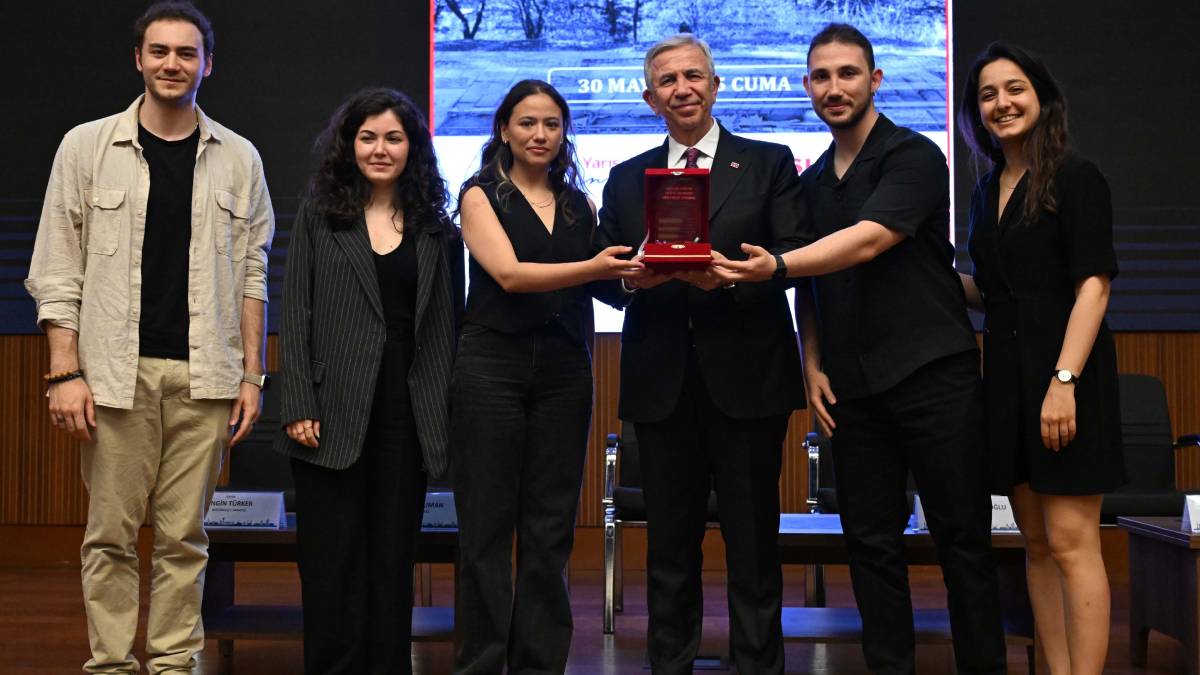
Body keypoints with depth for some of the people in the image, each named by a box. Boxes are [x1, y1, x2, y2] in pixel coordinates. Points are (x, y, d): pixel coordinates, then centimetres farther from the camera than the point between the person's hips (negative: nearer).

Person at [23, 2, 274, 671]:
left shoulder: (238, 158, 9)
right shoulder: (87, 146, 5)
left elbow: (252, 275, 11)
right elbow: (57, 271, 3)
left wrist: (251, 374, 5)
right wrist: (66, 371, -5)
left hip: (203, 376, 1)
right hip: (115, 371, -1)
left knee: (184, 536, 5)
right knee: (111, 534, 3)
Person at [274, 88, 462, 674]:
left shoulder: (436, 228, 9)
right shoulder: (318, 214, 6)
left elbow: (448, 324, 8)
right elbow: (295, 315, 1)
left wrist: (449, 415, 2)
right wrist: (298, 407, -8)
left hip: (407, 416, 2)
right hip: (334, 414, -1)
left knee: (393, 558, 7)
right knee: (332, 560, 2)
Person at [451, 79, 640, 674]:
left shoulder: (580, 205, 14)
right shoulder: (481, 195, 2)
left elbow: (598, 285, 14)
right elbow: (510, 273, -13)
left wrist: (637, 269, -7)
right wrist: (593, 266, -25)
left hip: (565, 368, 4)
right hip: (493, 363, -4)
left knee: (551, 527, 6)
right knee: (487, 525, 0)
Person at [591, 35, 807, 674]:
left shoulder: (769, 163, 7)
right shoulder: (626, 178, 15)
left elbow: (794, 257, -3)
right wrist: (632, 278, -13)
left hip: (746, 378, -2)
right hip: (661, 382, 3)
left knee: (753, 543, 2)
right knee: (669, 544, 8)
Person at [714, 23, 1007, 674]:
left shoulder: (912, 156, -5)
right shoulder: (813, 180, 16)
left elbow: (869, 241, -21)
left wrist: (773, 266, -32)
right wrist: (813, 365, 5)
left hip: (931, 374, -6)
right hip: (853, 388, 6)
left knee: (962, 536, -1)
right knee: (870, 541, 6)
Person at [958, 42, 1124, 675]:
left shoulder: (1075, 177, -6)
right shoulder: (987, 192, 15)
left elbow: (1093, 285, -14)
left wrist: (1064, 380, -23)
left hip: (1064, 376, -7)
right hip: (1006, 378, 7)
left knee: (1070, 542, -9)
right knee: (1037, 543, 8)